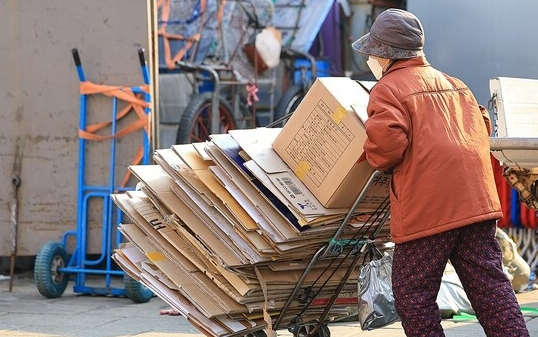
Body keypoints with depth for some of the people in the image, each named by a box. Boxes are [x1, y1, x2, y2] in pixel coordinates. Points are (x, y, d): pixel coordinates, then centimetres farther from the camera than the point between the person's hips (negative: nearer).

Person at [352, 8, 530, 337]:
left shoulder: (388, 89, -3)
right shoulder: (454, 83, 21)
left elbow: (387, 144, -17)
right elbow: (483, 127, 24)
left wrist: (376, 159, 3)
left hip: (427, 209, -7)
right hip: (478, 202, 7)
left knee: (413, 295, 4)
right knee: (490, 285, 6)